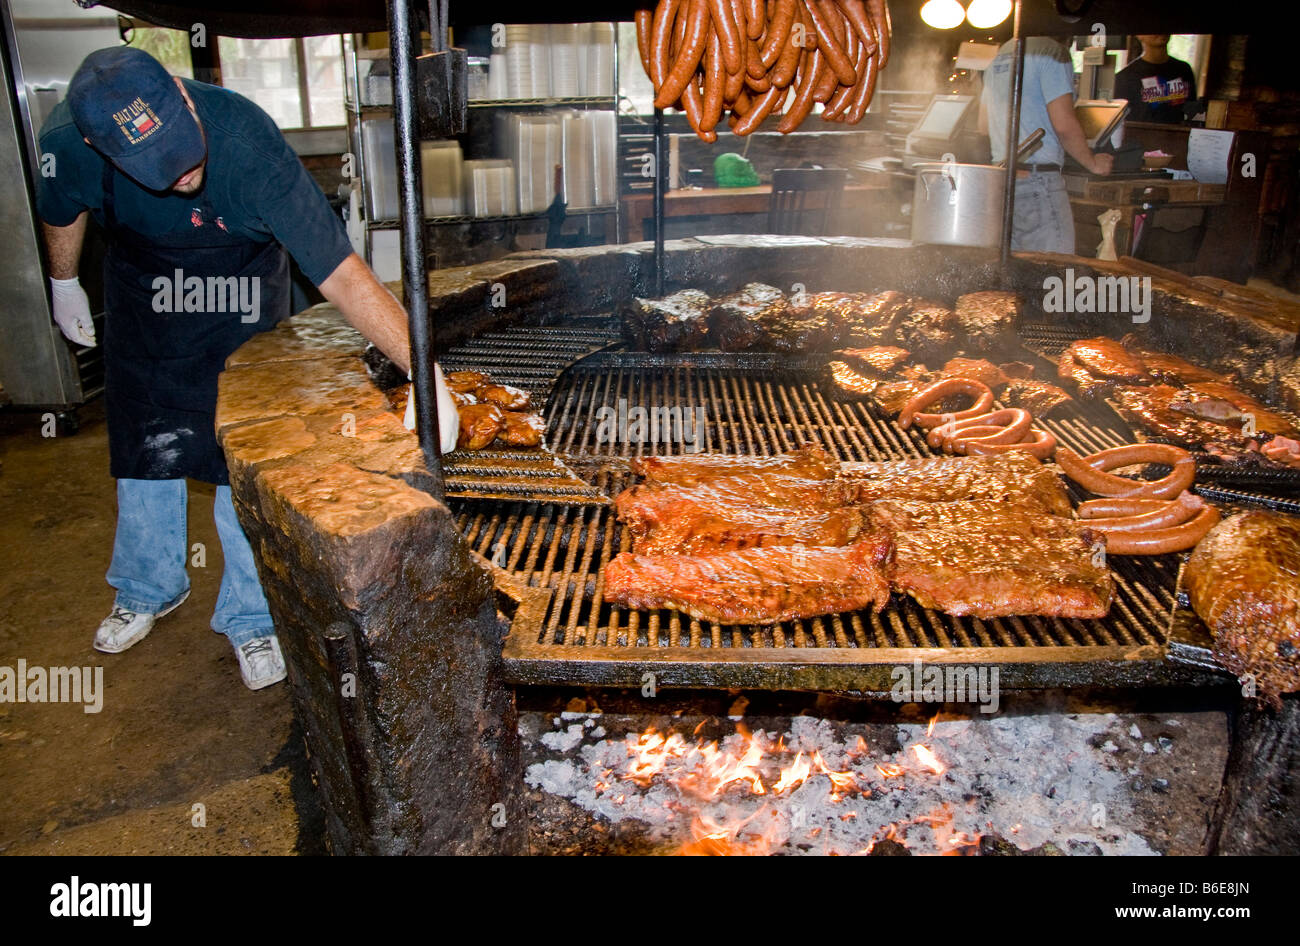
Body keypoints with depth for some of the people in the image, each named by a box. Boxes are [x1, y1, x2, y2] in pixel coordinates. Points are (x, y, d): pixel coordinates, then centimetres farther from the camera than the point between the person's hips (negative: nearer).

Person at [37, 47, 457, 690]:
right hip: (142, 296, 3)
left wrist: (424, 372, -50)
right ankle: (149, 590, 37)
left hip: (242, 309, -3)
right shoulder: (68, 139, -27)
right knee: (144, 450, 12)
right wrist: (63, 285, 15)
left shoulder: (248, 141, -39)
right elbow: (62, 210, 0)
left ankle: (249, 617, 15)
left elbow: (342, 274, -42)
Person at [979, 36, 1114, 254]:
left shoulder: (1000, 54, 17)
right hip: (1038, 179, -8)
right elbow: (1064, 125, -14)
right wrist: (1093, 162, 0)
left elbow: (984, 125, 21)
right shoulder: (1053, 51, -8)